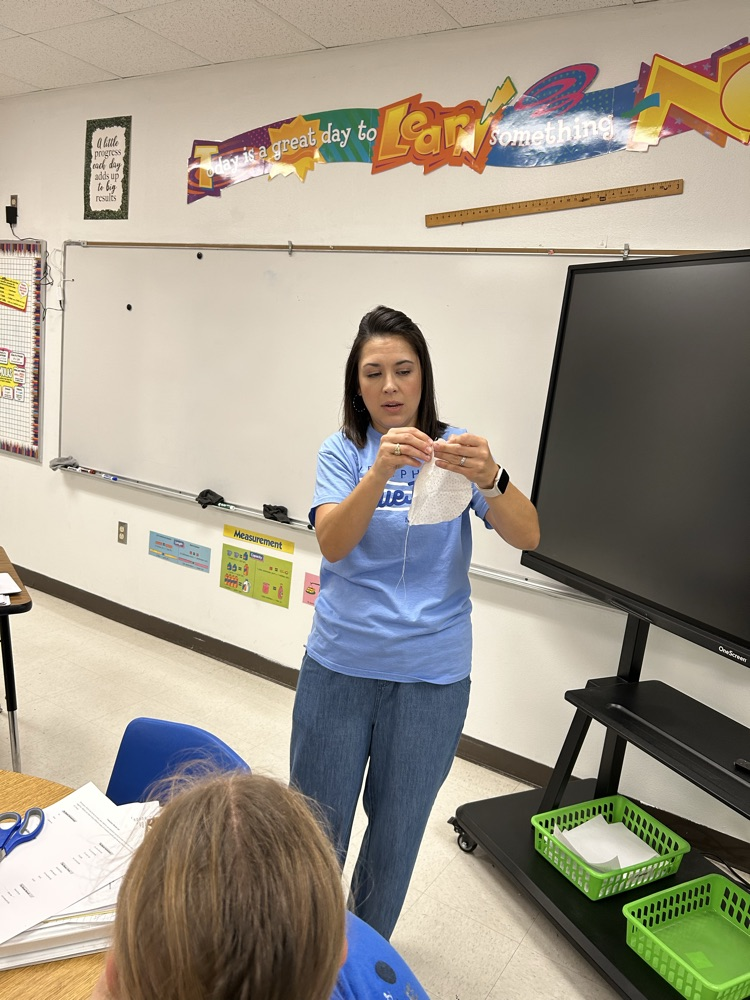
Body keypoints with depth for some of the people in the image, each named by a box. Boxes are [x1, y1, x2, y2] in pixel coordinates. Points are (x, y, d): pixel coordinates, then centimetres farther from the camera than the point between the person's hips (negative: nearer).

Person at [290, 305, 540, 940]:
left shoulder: (457, 449, -3)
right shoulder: (343, 452, -2)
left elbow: (527, 536, -15)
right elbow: (332, 542, -19)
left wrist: (490, 479, -36)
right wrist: (380, 471, -36)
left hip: (431, 674, 1)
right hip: (340, 665, 0)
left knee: (397, 832, 17)